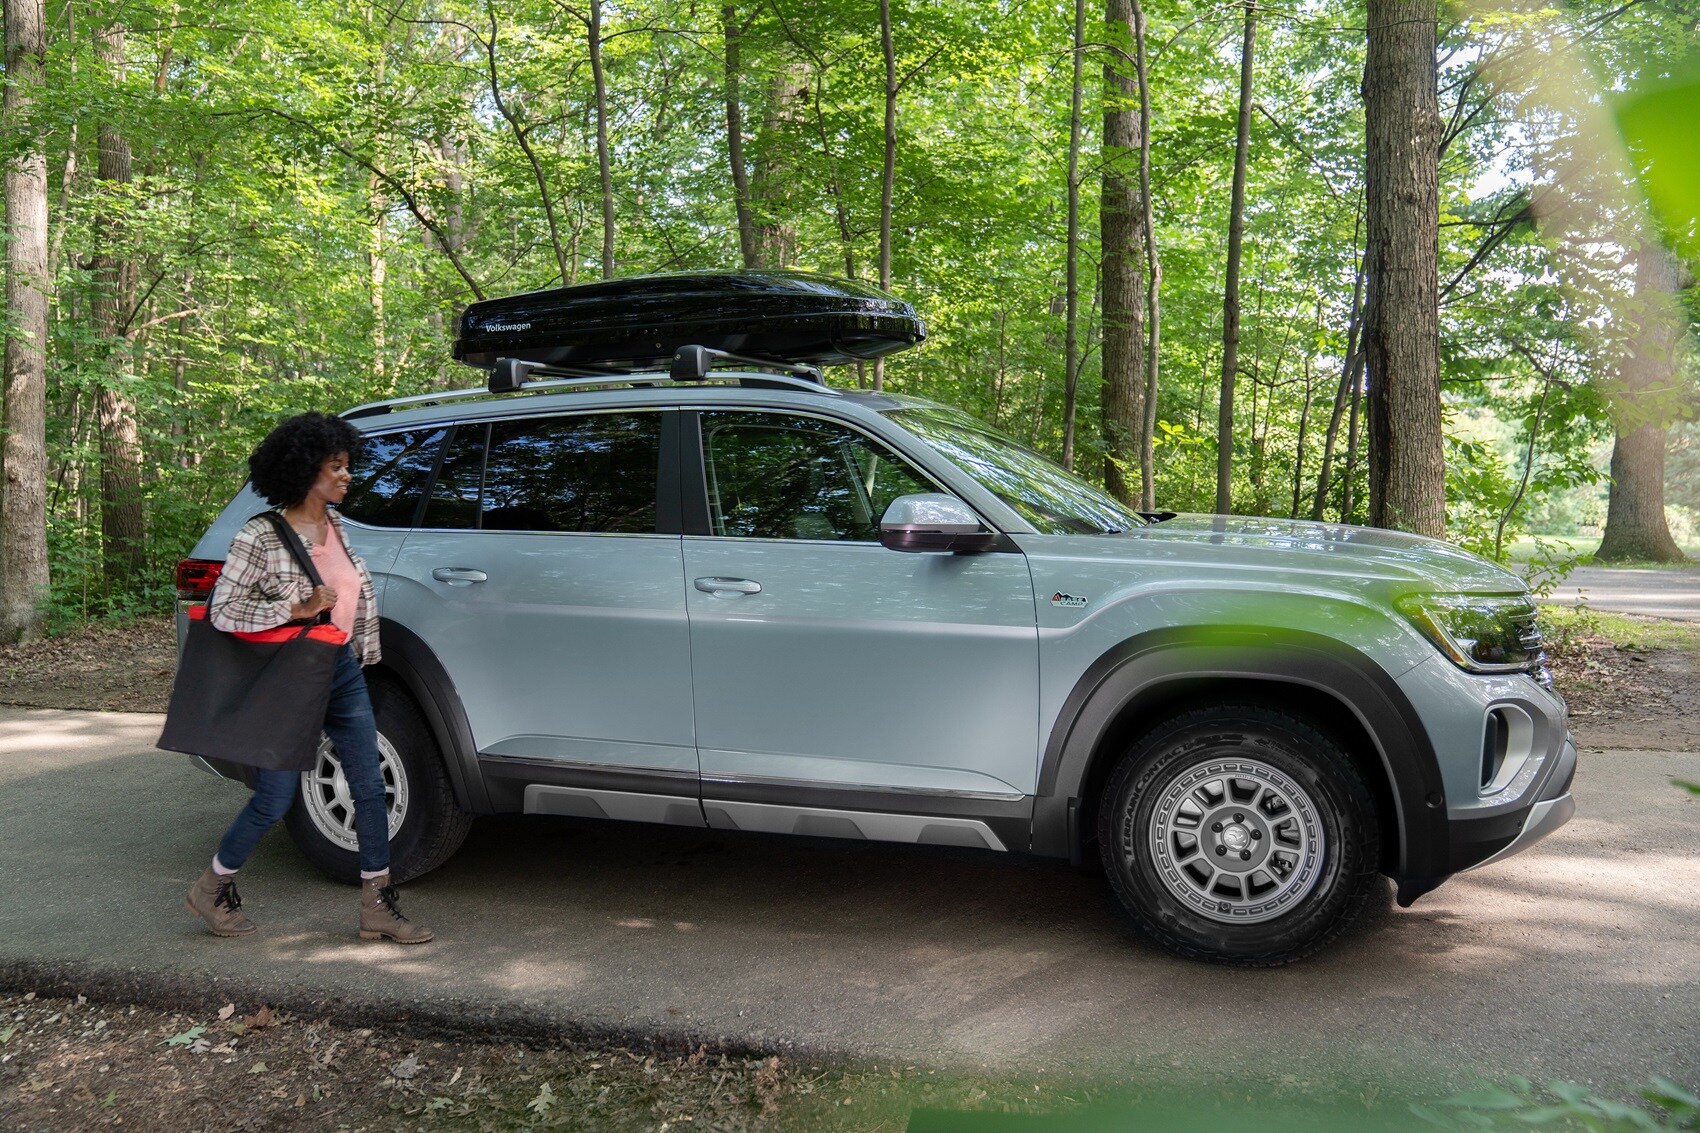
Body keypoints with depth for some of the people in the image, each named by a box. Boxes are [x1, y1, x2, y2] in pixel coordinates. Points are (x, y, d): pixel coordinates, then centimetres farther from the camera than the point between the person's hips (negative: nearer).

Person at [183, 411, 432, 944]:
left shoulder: (334, 524, 4)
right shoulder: (261, 537, -17)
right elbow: (222, 611, -18)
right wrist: (299, 609, -24)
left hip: (343, 671, 7)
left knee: (370, 788, 4)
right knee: (274, 801, 3)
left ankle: (378, 906, 14)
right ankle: (212, 890, 28)